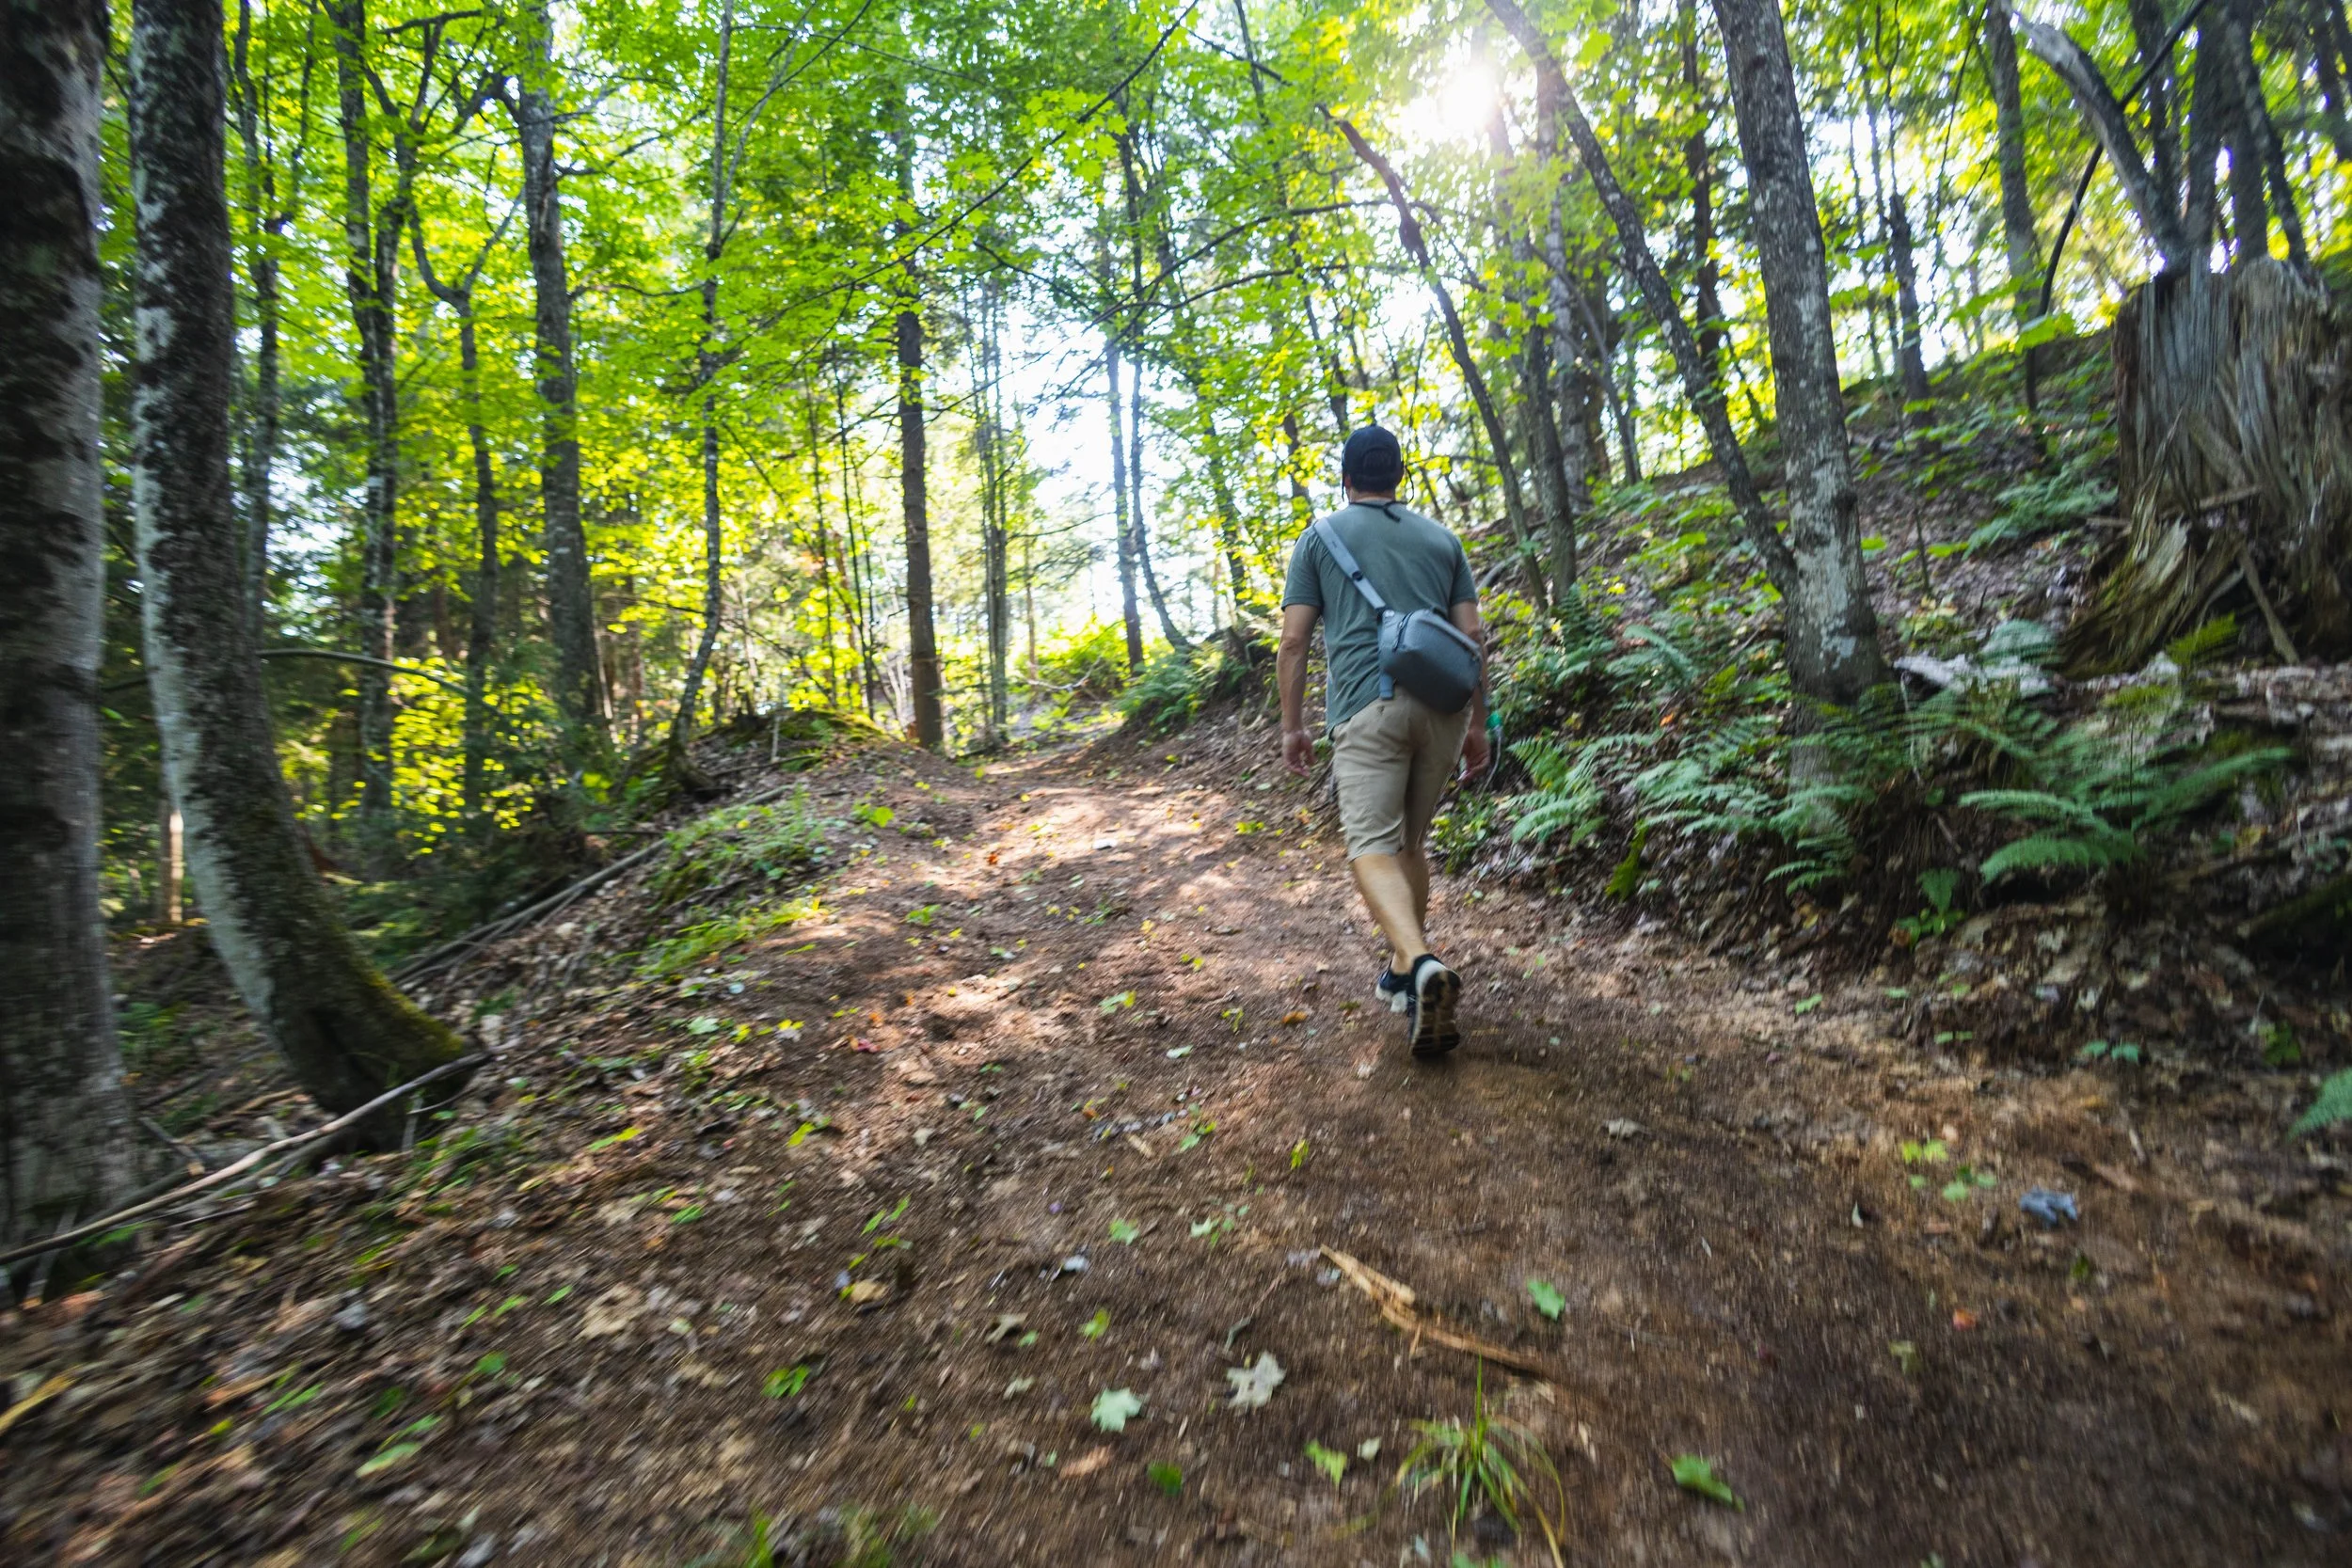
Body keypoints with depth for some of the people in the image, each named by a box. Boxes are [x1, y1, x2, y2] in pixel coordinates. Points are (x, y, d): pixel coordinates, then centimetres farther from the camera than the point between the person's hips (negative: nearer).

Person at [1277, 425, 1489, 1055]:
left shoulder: (1319, 538, 10)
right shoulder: (1441, 538, 18)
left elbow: (1295, 640, 3)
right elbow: (1472, 635, 12)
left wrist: (1292, 725, 9)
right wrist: (1477, 724, 17)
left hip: (1368, 706, -4)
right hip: (1441, 705, 4)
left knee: (1373, 847, -9)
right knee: (1410, 842, 16)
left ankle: (1421, 963, -31)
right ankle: (1402, 971, 24)